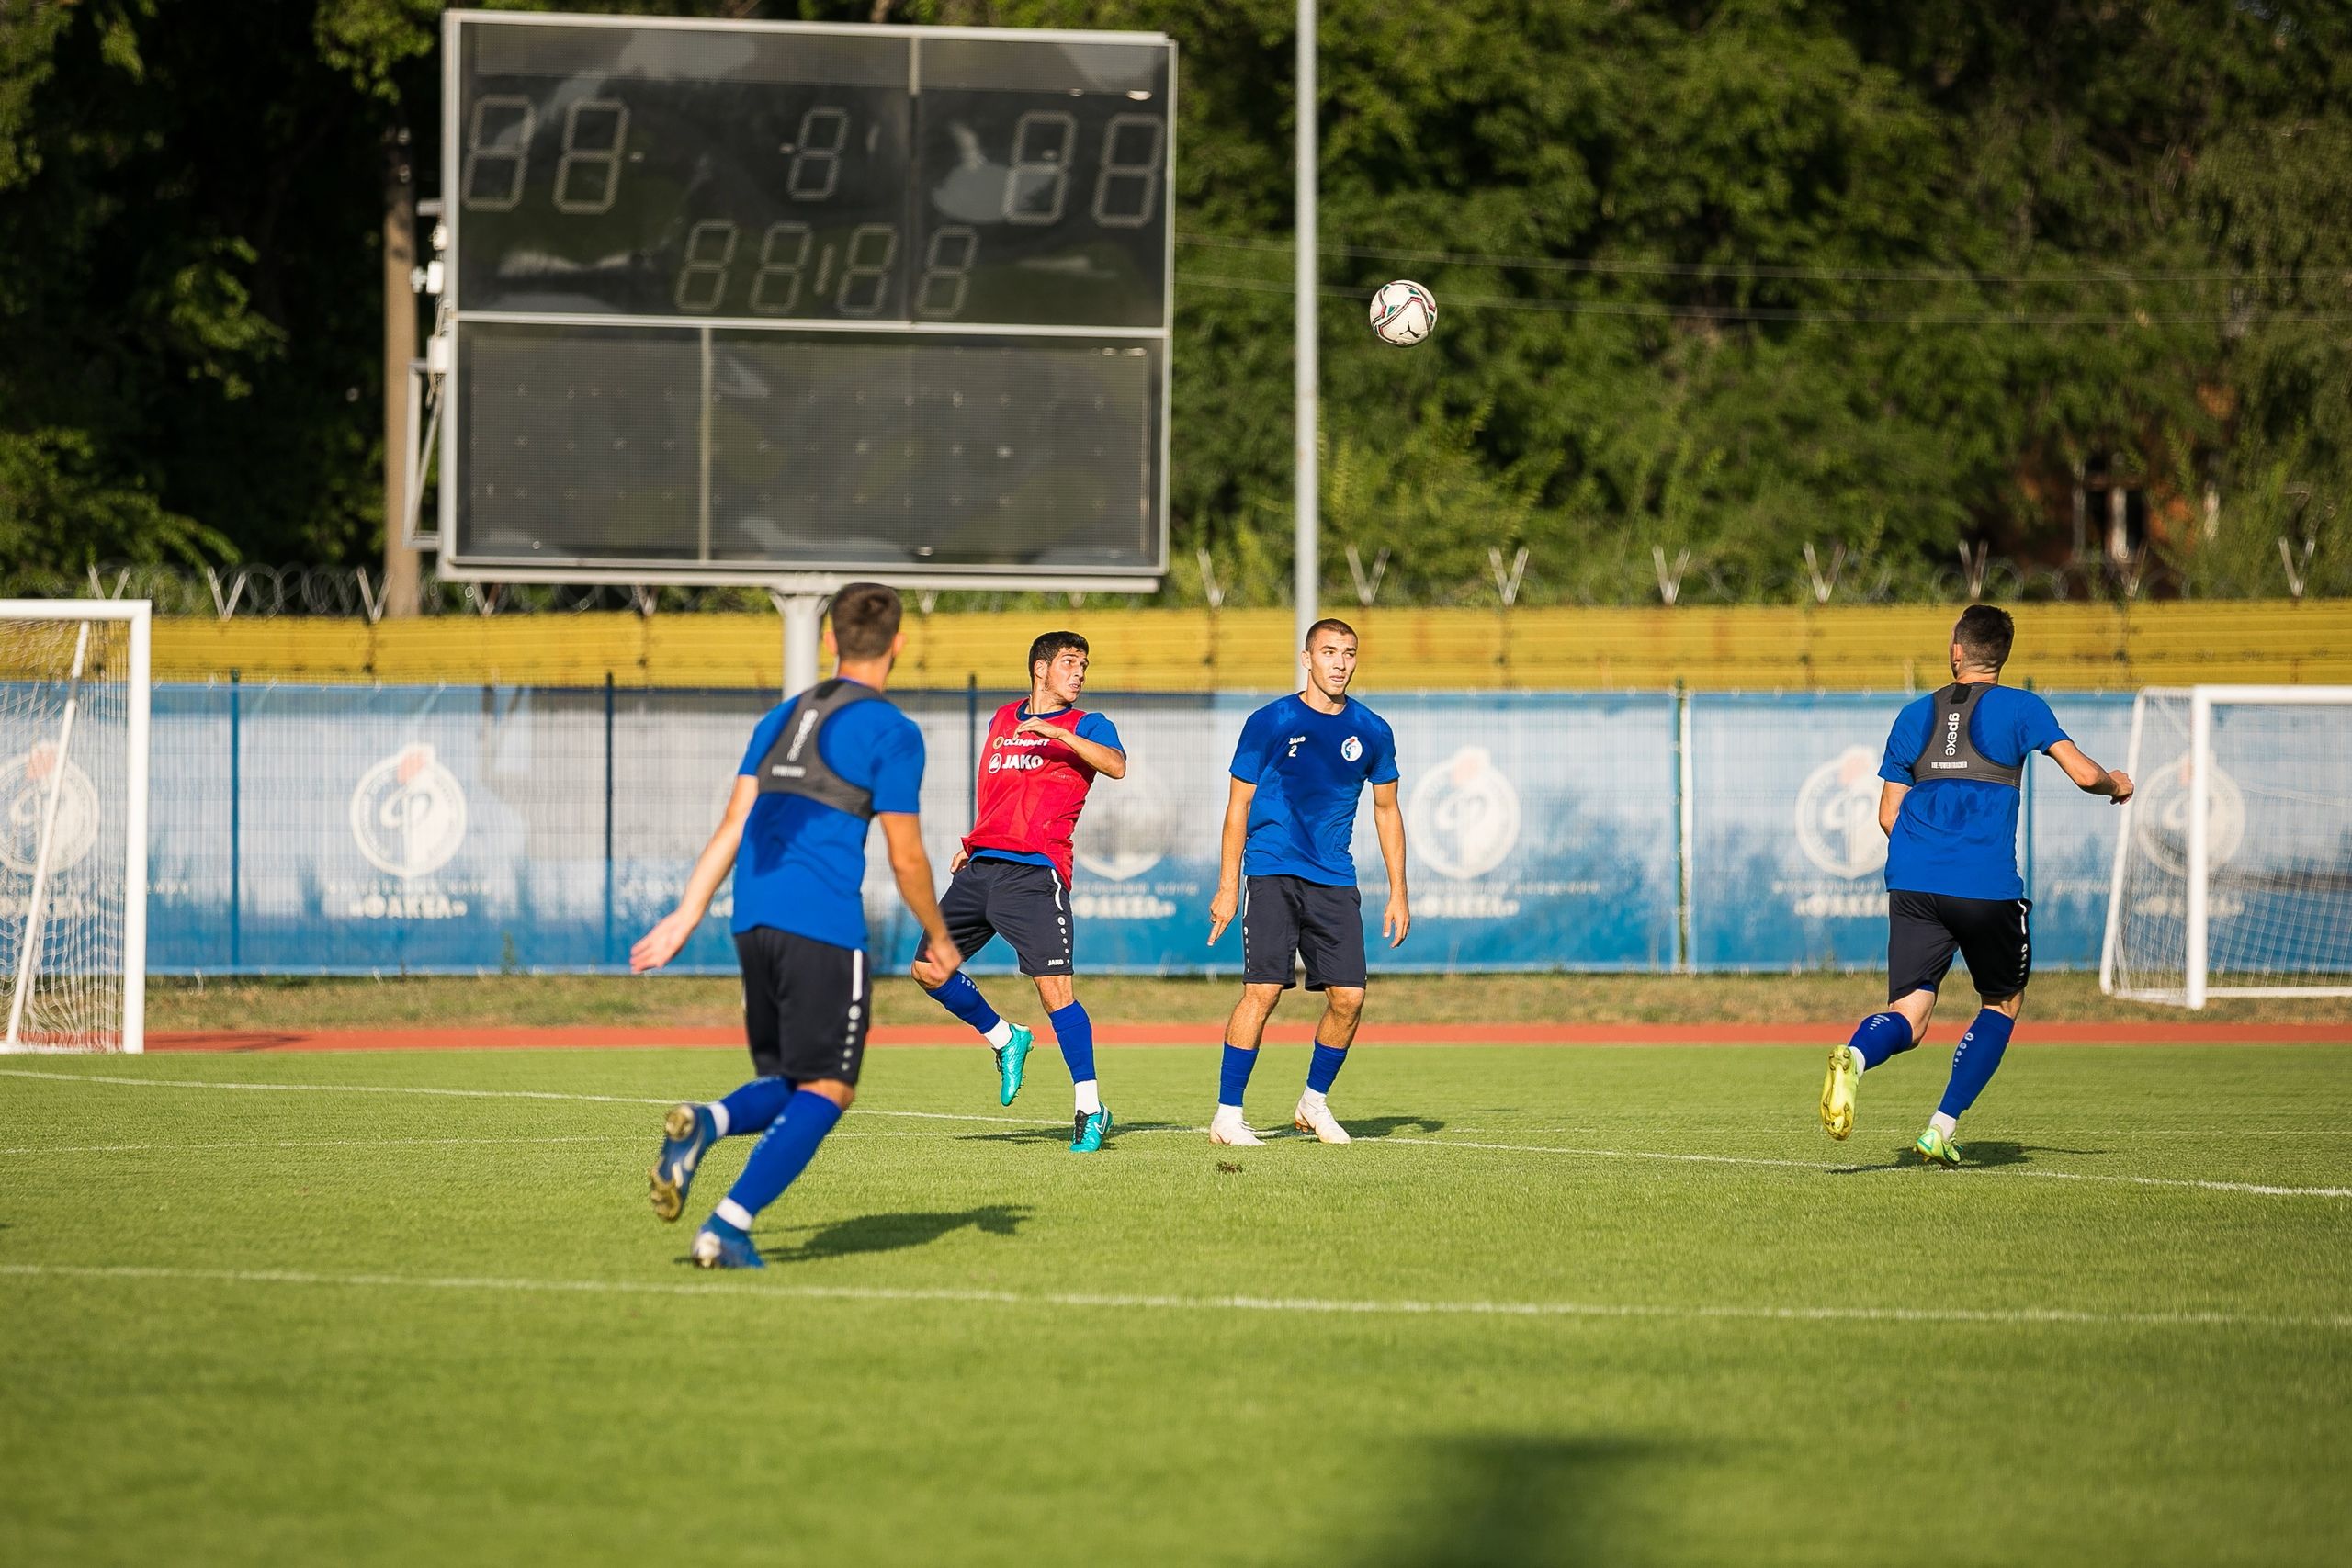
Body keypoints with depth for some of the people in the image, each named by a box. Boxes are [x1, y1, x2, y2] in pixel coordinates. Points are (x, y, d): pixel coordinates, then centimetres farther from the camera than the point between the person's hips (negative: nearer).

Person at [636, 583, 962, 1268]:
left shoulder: (783, 718, 19)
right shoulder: (891, 733, -1)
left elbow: (732, 828, 15)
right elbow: (905, 858, -2)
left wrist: (686, 916, 14)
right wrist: (939, 940, 11)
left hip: (755, 923, 7)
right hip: (825, 929, -7)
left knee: (785, 1083, 17)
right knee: (824, 1091, 0)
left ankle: (704, 1124, -15)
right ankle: (730, 1225, -13)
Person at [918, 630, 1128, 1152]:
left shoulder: (1085, 727, 4)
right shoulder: (1002, 721, 20)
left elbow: (1116, 766, -18)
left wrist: (1055, 731, -23)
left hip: (1035, 871, -6)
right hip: (981, 868, 6)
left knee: (1055, 988, -14)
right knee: (929, 968, 4)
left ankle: (1090, 1109, -8)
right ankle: (1005, 1040, 25)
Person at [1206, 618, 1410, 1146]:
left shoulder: (1372, 732, 7)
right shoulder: (1269, 722, -2)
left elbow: (1386, 811, 16)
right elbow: (1239, 805, 2)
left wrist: (1397, 893, 12)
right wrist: (1227, 887, -3)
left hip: (1335, 882, 3)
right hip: (1273, 874, -3)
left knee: (1349, 997, -4)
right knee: (1263, 990, -14)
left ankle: (1314, 1103, 18)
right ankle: (1227, 1115, -7)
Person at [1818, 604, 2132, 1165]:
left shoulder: (1915, 715, 16)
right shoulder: (2020, 708, 5)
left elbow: (1888, 816, 17)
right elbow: (2084, 774, 0)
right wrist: (2116, 785, 23)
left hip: (1912, 885, 3)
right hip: (1988, 886, -3)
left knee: (1908, 1016, -3)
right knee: (2003, 1003, 18)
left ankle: (1854, 1056, -39)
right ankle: (1942, 1128, 6)